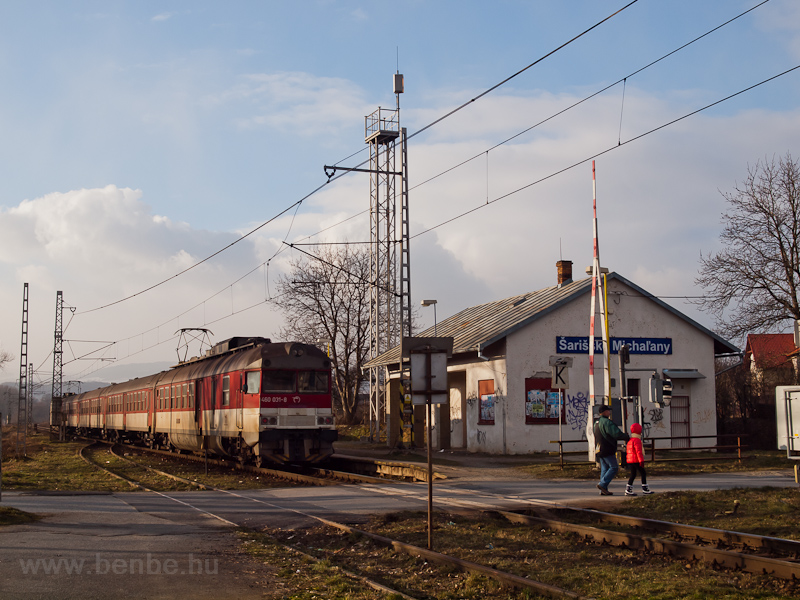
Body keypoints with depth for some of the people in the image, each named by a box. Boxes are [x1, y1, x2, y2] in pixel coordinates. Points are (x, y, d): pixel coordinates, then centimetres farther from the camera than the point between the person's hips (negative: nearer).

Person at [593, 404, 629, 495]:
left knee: (604, 469, 10)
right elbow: (616, 434, -21)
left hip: (600, 450, 10)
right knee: (614, 467, -5)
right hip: (607, 450, -10)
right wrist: (626, 437, -4)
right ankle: (602, 484, -10)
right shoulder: (607, 422, -16)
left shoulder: (597, 423, 17)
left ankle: (603, 490, 9)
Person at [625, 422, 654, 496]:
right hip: (636, 461, -9)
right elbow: (638, 451, -21)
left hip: (630, 461, 9)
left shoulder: (630, 440, 17)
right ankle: (645, 489, 1)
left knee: (633, 475, 11)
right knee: (643, 473, 0)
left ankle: (628, 490, 6)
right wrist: (641, 460, -23)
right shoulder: (637, 440, -13)